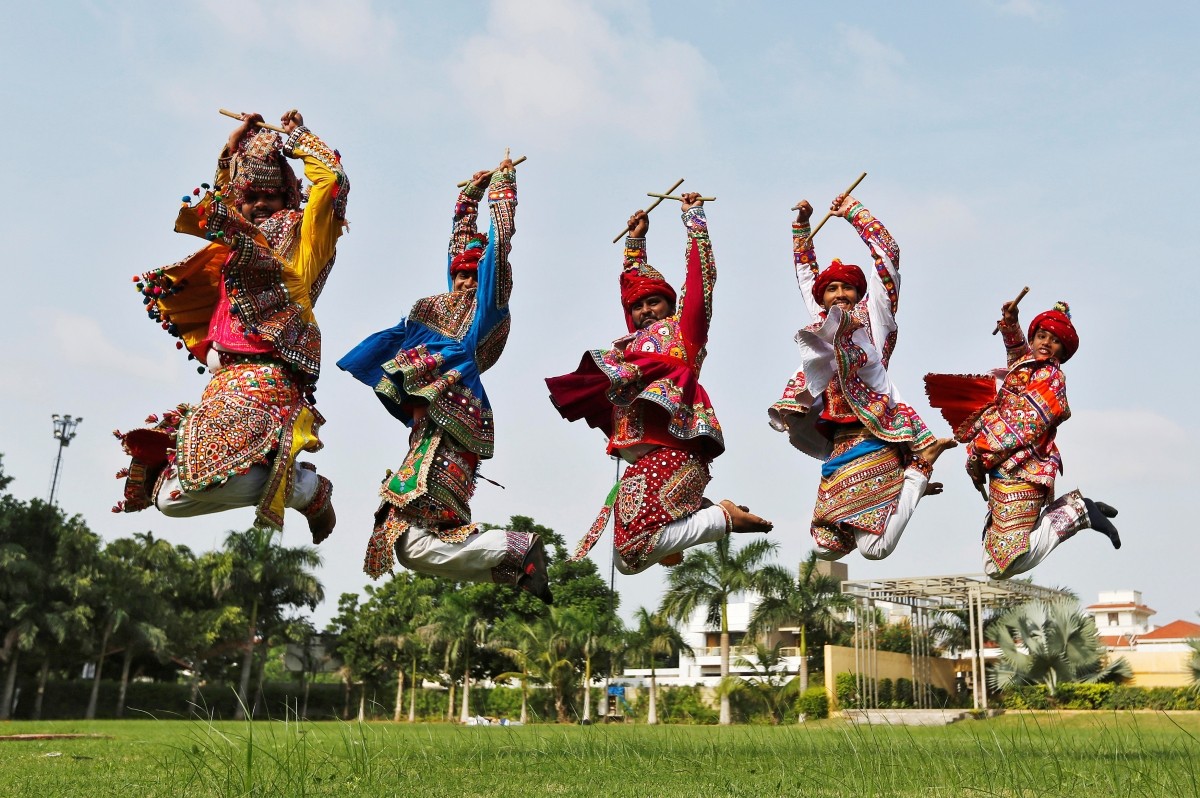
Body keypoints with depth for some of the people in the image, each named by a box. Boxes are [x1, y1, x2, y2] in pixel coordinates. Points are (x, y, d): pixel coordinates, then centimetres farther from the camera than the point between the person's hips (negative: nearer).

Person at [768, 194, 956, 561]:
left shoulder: (874, 315, 9)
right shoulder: (821, 323, 20)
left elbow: (888, 253, 7)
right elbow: (805, 271, 31)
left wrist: (853, 211, 15)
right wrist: (802, 224, 29)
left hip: (873, 438, -6)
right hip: (839, 444, 6)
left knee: (875, 548, -15)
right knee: (825, 547, -2)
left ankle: (918, 470, 8)